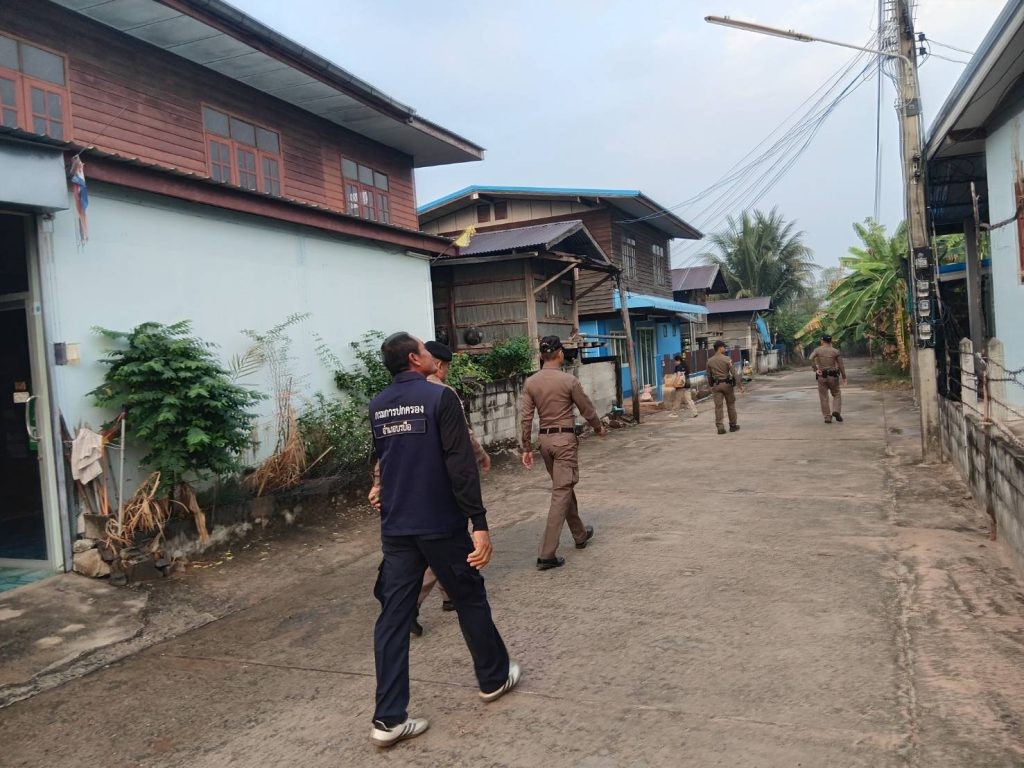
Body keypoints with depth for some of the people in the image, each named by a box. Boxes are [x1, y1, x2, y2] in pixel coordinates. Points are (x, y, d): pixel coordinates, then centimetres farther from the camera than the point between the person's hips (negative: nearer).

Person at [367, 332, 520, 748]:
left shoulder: (377, 407, 7)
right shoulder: (440, 397, -12)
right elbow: (461, 464, -18)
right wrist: (479, 522, -18)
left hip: (395, 529, 5)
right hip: (440, 525, -5)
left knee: (393, 616, 6)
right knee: (470, 599, 14)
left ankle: (389, 719, 7)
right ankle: (494, 678, 32)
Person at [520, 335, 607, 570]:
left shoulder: (531, 382, 0)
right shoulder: (569, 380, -11)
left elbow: (527, 418, 0)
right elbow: (587, 410, -2)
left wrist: (527, 448, 8)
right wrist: (600, 429, 17)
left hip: (545, 439, 6)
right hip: (565, 439, -6)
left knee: (565, 488, 21)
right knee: (561, 493, -5)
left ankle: (580, 535, 39)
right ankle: (547, 554, -8)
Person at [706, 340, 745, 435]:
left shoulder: (709, 361, 3)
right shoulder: (726, 359, -9)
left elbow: (709, 376, 10)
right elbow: (734, 373, -13)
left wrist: (710, 386, 22)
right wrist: (740, 385, -13)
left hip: (716, 385, 3)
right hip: (727, 384, -3)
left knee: (718, 406, 1)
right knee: (731, 405, 11)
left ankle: (720, 427, -5)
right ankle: (733, 425, 18)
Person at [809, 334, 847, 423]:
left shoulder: (818, 350, 0)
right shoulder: (835, 351, 0)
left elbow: (811, 358, -19)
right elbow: (841, 365, -1)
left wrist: (816, 369, -12)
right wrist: (844, 377, 5)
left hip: (822, 376, 0)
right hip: (833, 376, 0)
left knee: (824, 398, 6)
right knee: (837, 394, 17)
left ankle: (827, 417, 4)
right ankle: (836, 411, -3)